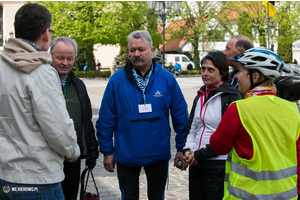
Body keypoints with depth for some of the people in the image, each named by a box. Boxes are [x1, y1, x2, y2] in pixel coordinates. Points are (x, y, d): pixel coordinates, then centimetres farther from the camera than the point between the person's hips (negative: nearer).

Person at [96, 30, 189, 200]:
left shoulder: (167, 79, -5)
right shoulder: (117, 80, -7)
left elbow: (181, 116, 0)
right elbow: (106, 119, -3)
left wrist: (182, 148, -1)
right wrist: (107, 151, -2)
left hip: (159, 155, 1)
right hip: (126, 156, -1)